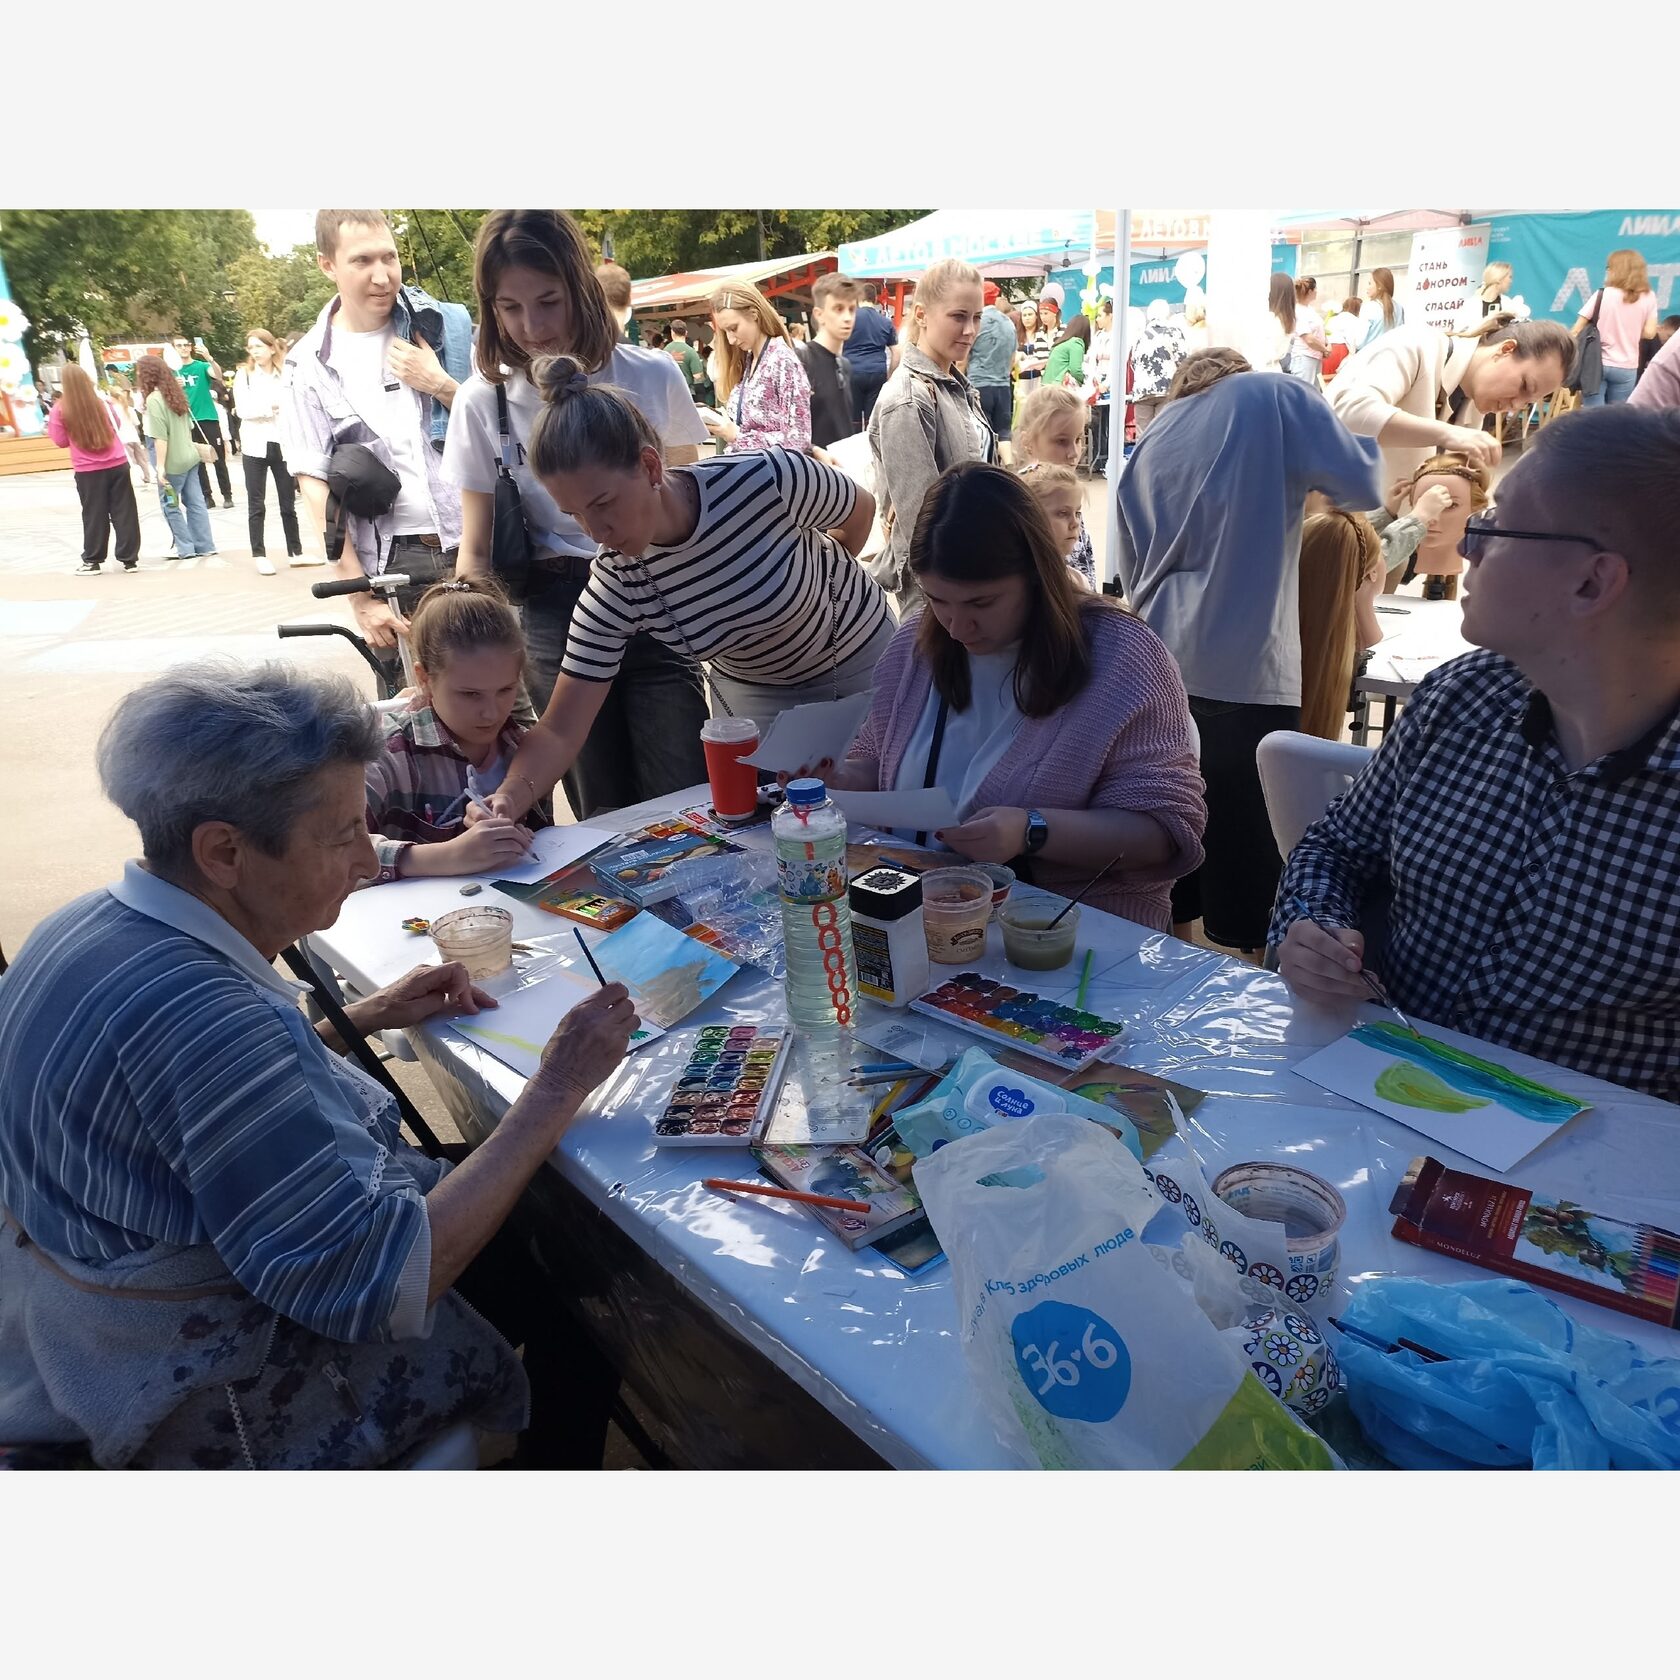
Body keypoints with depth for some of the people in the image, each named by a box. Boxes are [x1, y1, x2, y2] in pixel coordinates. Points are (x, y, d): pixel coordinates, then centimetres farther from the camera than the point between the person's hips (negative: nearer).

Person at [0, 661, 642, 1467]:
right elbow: (379, 1286, -34)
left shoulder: (95, 922, -4)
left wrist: (358, 1018, 5)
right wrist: (558, 1089, -27)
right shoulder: (197, 1015, -36)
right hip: (215, 1408, -9)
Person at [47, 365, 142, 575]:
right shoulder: (103, 402, -1)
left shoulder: (60, 410, -7)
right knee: (124, 512, 7)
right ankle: (129, 559, 9)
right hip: (117, 464, 1)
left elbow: (62, 441, 2)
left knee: (94, 515, 8)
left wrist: (50, 426, 18)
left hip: (87, 471, -1)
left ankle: (92, 561, 15)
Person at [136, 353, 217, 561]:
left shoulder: (153, 399, -16)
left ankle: (186, 548, 6)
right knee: (195, 502, 9)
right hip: (189, 457, 7)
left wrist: (160, 466, -16)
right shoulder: (175, 393, 9)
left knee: (170, 505, 4)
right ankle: (205, 546, 12)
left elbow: (160, 437, -19)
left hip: (173, 462, -7)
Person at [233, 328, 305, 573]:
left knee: (288, 503, 9)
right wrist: (273, 407, -10)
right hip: (255, 446, -1)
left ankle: (295, 552, 17)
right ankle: (259, 555, 5)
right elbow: (243, 410, -8)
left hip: (283, 445, 1)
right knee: (257, 505, 2)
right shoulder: (244, 375, 3)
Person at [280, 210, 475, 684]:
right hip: (395, 561, 0)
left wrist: (440, 386, -11)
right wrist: (361, 596, -8)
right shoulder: (311, 365, 2)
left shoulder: (444, 326, 3)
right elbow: (314, 484, -1)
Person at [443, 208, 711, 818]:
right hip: (554, 617, 0)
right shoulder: (483, 402, -1)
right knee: (605, 817, 6)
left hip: (656, 607, 0)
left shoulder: (652, 376, -2)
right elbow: (476, 550, 5)